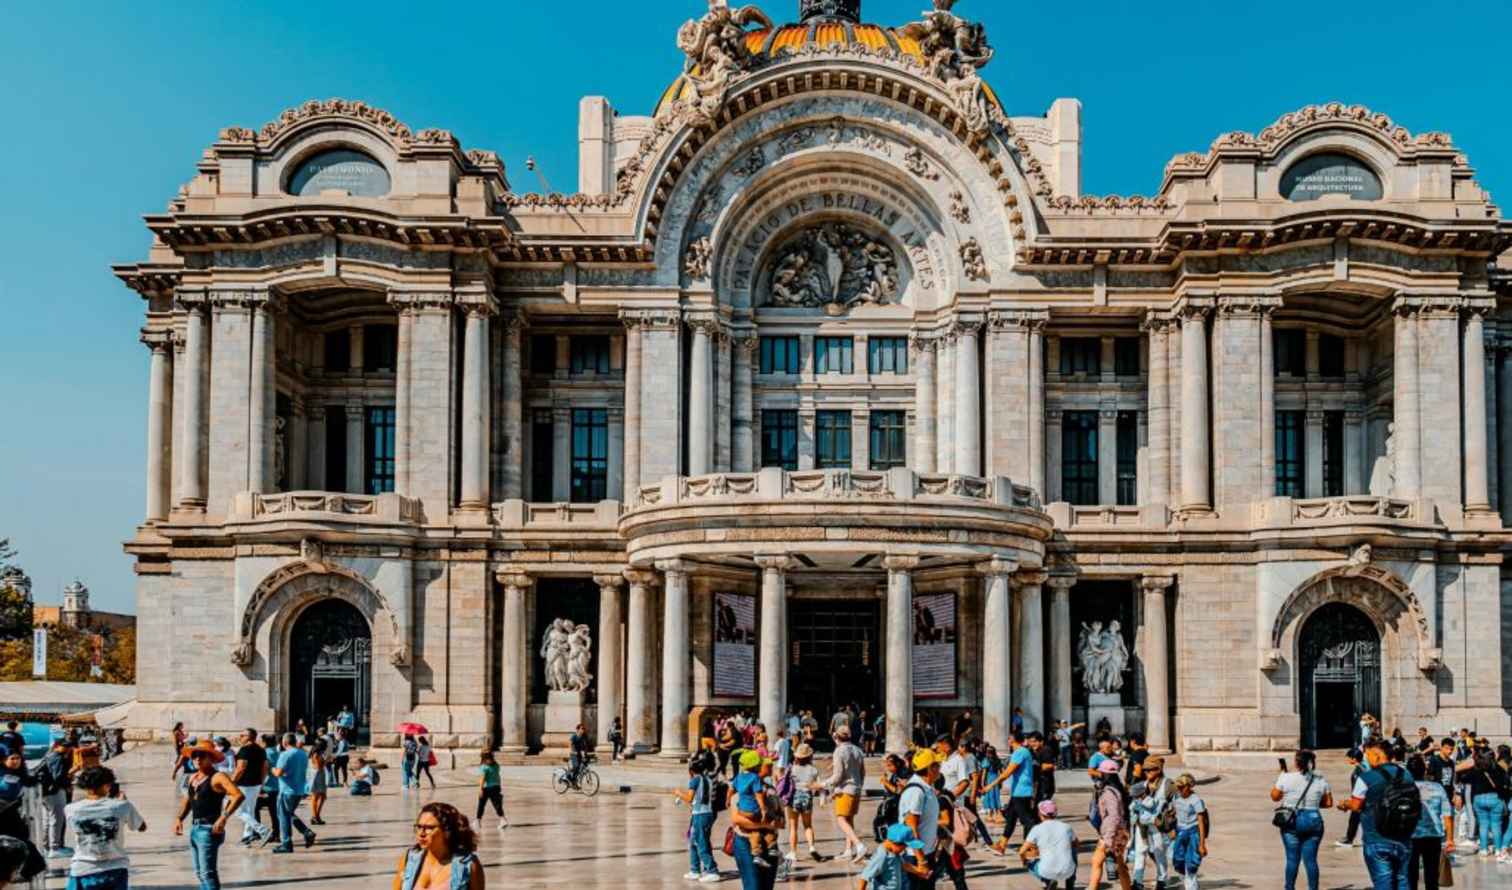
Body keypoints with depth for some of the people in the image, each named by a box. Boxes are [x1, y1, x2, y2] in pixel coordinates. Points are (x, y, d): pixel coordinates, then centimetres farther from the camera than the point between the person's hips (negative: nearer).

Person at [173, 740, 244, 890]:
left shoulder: (218, 777, -11)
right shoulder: (193, 777, 14)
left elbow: (238, 795, -23)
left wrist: (224, 817, -31)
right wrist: (179, 818, 16)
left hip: (209, 829, -9)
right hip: (194, 828, 9)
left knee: (208, 872, -14)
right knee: (199, 872, 15)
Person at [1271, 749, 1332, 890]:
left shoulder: (1286, 778, -9)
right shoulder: (1321, 781, -1)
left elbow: (1274, 797, 3)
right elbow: (1328, 803, 6)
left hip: (1291, 822, -2)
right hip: (1313, 821, 2)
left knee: (1292, 858, 6)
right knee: (1311, 859, 7)